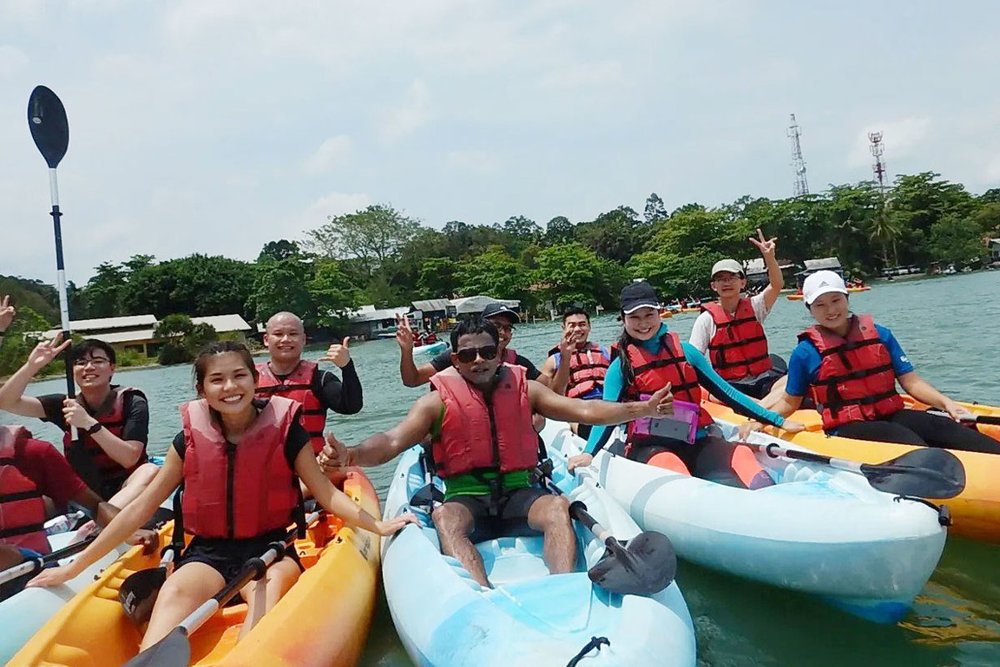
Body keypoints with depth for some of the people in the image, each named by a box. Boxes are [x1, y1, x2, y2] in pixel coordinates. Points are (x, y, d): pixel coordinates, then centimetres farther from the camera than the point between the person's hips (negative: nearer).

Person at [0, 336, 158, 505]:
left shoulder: (132, 403, -7)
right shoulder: (66, 404, 5)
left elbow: (130, 459, -18)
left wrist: (89, 423, -25)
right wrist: (31, 366, -17)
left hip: (127, 494, -4)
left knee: (151, 471, -36)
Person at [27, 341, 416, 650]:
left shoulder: (285, 429, -4)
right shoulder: (191, 438, 2)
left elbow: (325, 492, -5)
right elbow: (140, 509, 8)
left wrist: (376, 525, -20)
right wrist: (74, 567, 8)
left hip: (269, 548, -1)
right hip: (208, 552, 2)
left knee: (274, 585, -36)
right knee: (175, 591, -32)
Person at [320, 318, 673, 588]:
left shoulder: (525, 388, 7)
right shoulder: (438, 401, 1)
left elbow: (583, 410, 3)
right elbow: (392, 441, -10)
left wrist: (641, 408, -7)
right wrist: (351, 455, -31)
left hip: (519, 494, 2)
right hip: (465, 499, -1)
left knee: (558, 506, -29)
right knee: (444, 517, -34)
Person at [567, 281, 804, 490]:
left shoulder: (684, 351, 14)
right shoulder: (621, 366, 6)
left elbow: (724, 391, 17)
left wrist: (777, 420, 16)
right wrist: (588, 453, -22)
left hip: (697, 441, 3)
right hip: (650, 446, -3)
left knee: (740, 455, -26)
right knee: (667, 464, -36)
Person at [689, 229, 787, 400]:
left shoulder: (754, 307, 7)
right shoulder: (707, 319, 0)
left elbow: (777, 285, -9)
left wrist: (769, 257, -24)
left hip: (763, 379, 3)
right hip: (728, 384, -2)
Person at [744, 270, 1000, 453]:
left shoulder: (880, 335, 11)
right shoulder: (805, 352, 1)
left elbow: (910, 381, 10)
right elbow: (789, 401, 11)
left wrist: (946, 402, -7)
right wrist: (760, 421, -4)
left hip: (891, 415, 4)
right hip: (847, 428, -4)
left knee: (943, 428, -25)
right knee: (907, 441, -33)